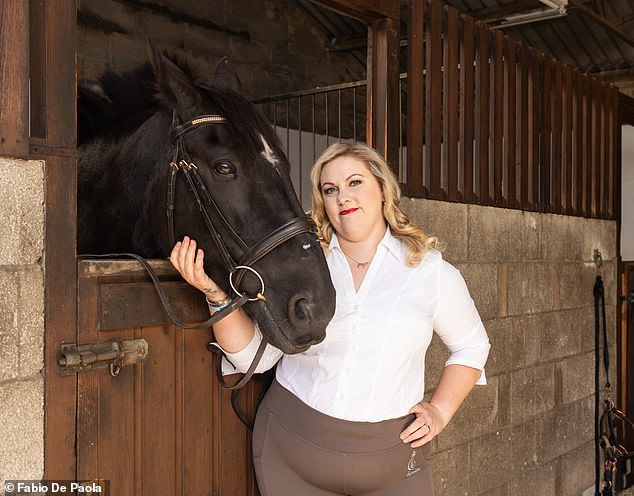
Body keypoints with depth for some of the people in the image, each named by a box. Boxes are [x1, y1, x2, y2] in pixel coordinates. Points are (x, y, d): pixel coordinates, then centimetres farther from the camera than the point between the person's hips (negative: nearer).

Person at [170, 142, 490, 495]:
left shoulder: (429, 270, -2)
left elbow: (472, 346, 11)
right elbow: (253, 354, -3)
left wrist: (440, 411, 0)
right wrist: (216, 294, -17)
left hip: (391, 461, 0)